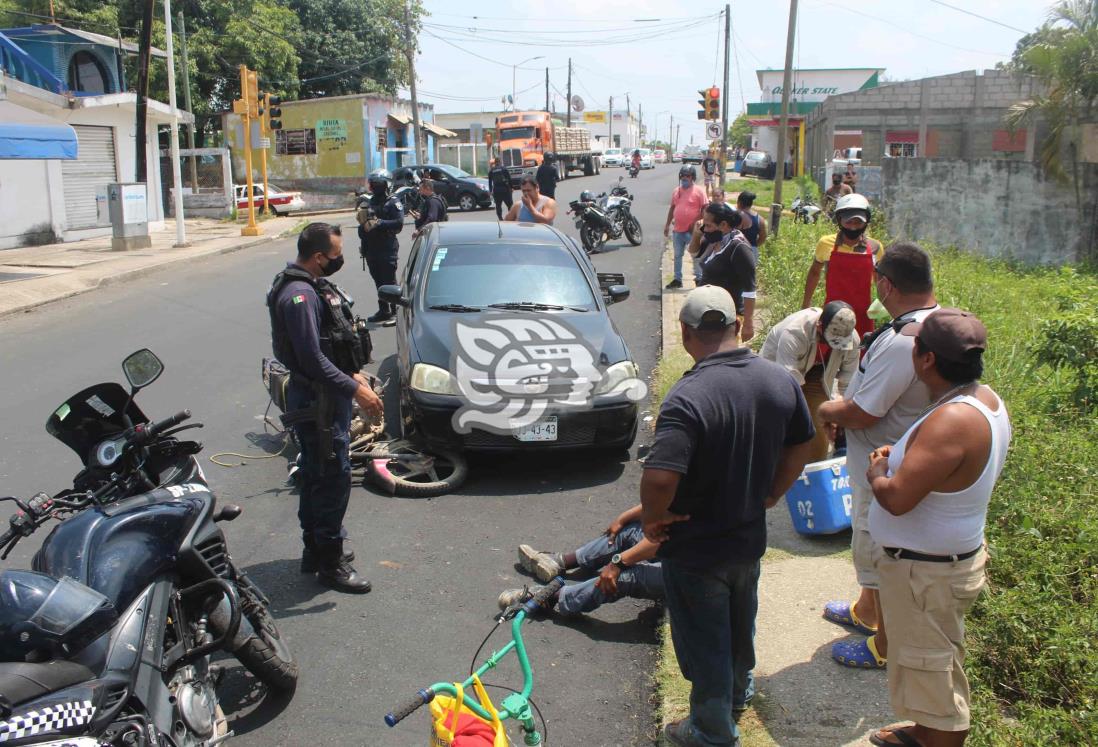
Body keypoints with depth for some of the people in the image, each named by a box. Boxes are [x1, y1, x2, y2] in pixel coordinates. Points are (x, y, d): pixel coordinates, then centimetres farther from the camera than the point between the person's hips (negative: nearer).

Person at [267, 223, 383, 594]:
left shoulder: (314, 286, 11)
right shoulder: (299, 295, -22)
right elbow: (312, 359, -26)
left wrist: (353, 373, 17)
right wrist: (356, 390, -25)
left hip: (324, 396, 11)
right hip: (318, 401, -11)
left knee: (317, 476, 19)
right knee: (334, 477, -4)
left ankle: (316, 549, 32)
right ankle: (330, 562, 6)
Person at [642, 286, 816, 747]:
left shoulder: (688, 397, -32)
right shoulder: (780, 381, -10)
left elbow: (659, 478, -40)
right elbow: (801, 445, 4)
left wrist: (652, 519, -20)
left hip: (694, 550, -6)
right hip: (751, 537, 7)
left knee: (704, 643, 14)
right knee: (740, 623, 31)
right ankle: (739, 691, 56)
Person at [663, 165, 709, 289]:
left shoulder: (699, 191, -7)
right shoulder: (676, 191, 10)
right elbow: (672, 208, 16)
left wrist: (695, 221, -17)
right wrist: (667, 224, 13)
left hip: (692, 231, -6)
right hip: (678, 230, 6)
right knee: (677, 255, 11)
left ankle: (699, 278, 14)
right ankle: (677, 279, 20)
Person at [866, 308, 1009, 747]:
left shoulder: (952, 420, -32)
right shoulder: (985, 399, -1)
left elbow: (897, 499, -31)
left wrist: (876, 473, -11)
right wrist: (899, 458, 2)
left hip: (927, 572, -10)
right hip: (951, 557, 10)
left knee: (932, 671, 7)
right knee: (932, 663, 27)